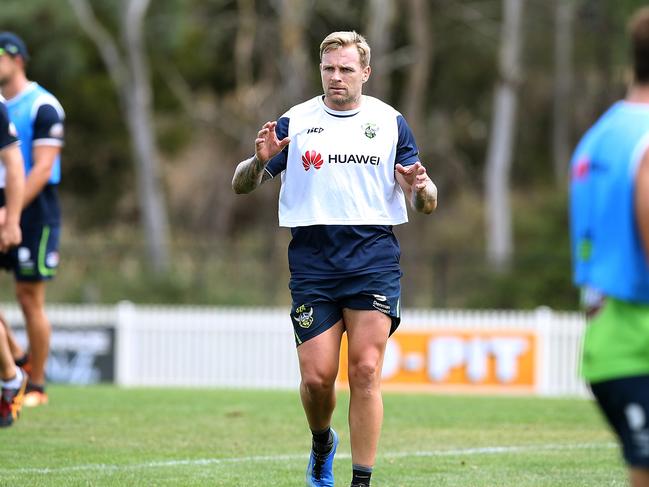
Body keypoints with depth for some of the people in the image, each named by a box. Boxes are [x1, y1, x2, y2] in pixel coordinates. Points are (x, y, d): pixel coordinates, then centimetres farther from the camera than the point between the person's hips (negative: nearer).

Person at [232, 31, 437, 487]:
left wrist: (419, 188, -15)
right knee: (317, 376, -4)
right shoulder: (295, 123, 7)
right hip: (312, 262, 0)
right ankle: (322, 445, 28)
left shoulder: (390, 123, 8)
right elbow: (241, 185, 6)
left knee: (366, 371, -10)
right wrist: (260, 161, -16)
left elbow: (426, 203, 9)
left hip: (374, 258, 0)